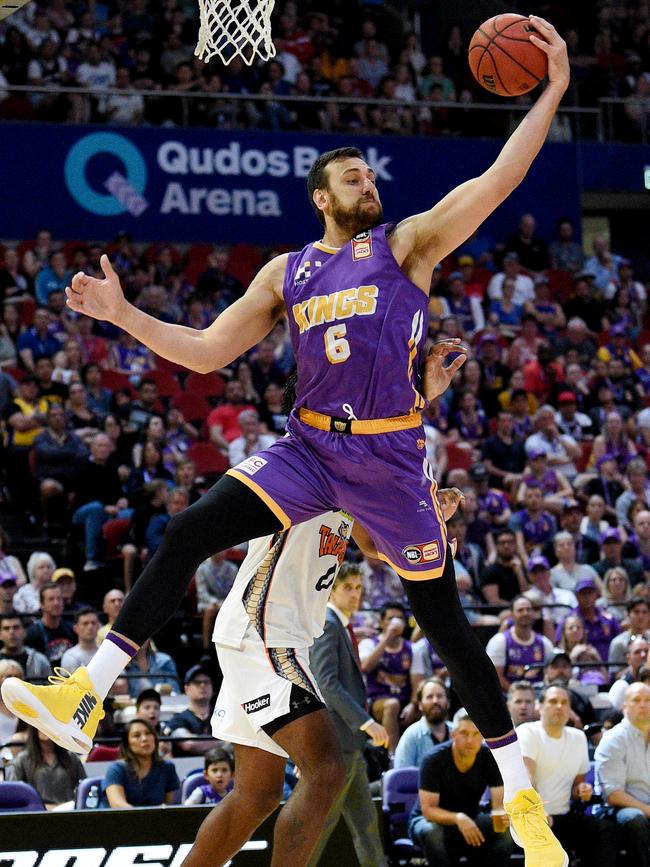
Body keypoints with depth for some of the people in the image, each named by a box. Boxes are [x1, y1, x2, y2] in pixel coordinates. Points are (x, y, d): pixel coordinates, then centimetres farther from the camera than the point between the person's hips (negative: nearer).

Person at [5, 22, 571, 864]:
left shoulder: (407, 244, 3)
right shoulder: (287, 272, 13)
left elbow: (499, 178, -7)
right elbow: (207, 351, 14)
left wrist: (552, 91, -14)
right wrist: (123, 314, 4)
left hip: (387, 457, -3)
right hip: (308, 447, 3)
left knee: (443, 620, 0)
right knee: (184, 535, -15)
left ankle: (522, 797, 10)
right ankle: (85, 696, -16)